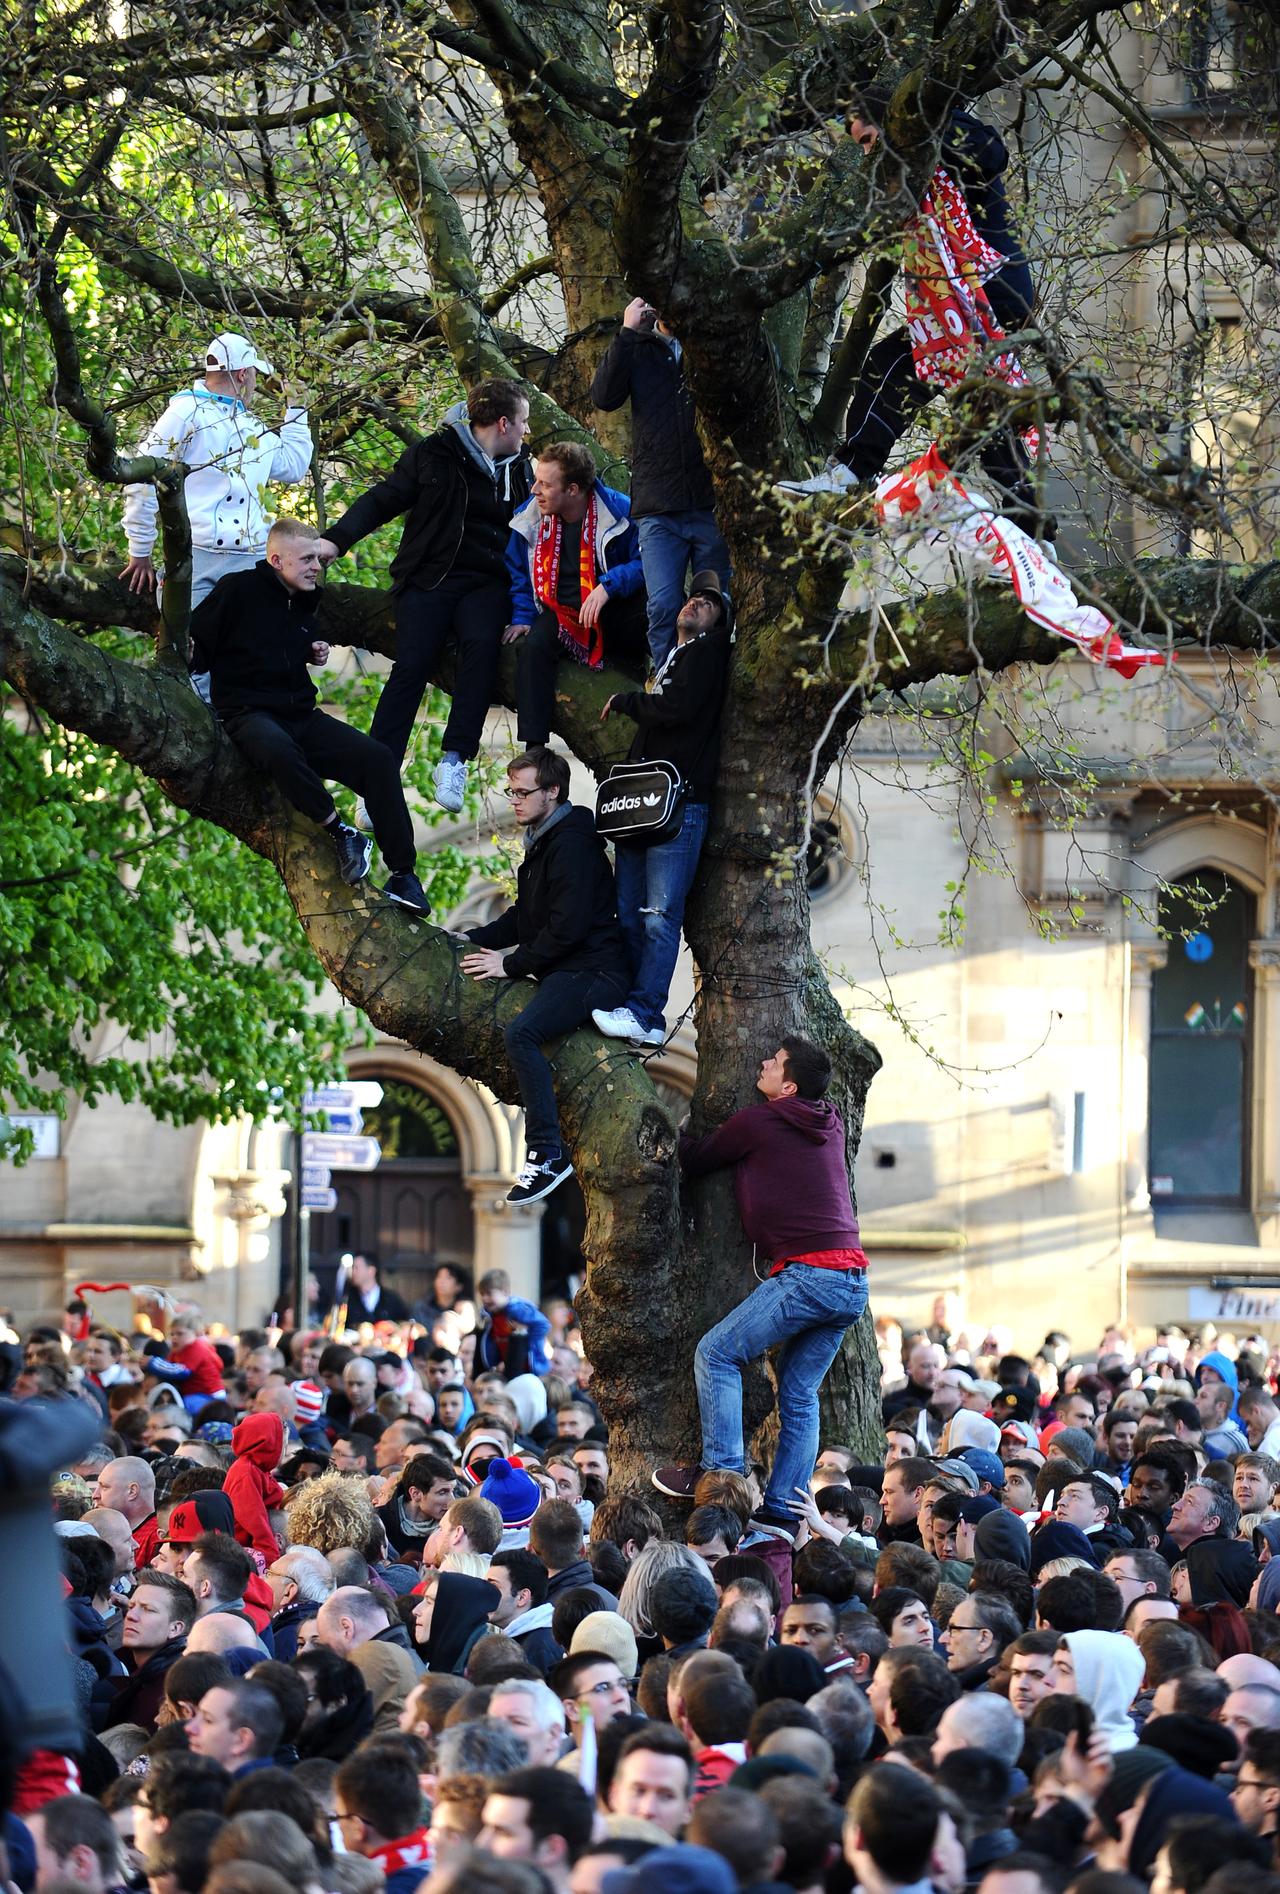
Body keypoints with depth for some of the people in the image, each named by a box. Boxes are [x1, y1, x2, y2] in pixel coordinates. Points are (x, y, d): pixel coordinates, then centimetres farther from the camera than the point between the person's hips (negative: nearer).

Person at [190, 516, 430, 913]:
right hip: (249, 715, -7)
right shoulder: (238, 590, -5)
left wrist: (315, 654, 16)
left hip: (302, 716, 7)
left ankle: (402, 873, -13)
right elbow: (196, 647, -5)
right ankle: (339, 834, -29)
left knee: (377, 758, -15)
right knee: (279, 750, -43)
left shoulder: (304, 601, 17)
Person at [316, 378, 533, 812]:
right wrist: (338, 538, -12)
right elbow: (383, 500, 2)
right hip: (430, 577, -2)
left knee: (481, 644, -29)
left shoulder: (518, 468, 17)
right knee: (411, 664, -21)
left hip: (487, 584, 3)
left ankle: (454, 760, -32)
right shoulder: (434, 455, 3)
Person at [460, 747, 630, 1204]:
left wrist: (511, 964, -16)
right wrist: (474, 940, 12)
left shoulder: (572, 845, -15)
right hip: (565, 973, 11)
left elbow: (567, 928, -22)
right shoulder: (543, 841, 18)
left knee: (521, 1031, -30)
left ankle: (547, 1154, -30)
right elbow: (526, 915, 25)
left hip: (592, 973, -11)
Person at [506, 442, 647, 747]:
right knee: (532, 647, -30)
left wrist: (608, 586, -29)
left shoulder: (620, 511, -13)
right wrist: (522, 617, 2)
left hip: (613, 617, -3)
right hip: (563, 616, 3)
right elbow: (519, 572, 14)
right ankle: (533, 748, -34)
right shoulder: (530, 518, 0)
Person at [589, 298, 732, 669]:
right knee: (663, 607, -8)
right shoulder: (638, 347, 11)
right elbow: (604, 397, -4)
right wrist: (627, 332, -8)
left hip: (711, 501, 0)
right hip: (659, 508, 0)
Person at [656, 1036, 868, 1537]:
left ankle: (723, 1473, -5)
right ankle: (783, 1510, 8)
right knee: (799, 1395, 12)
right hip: (853, 1284, 8)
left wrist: (685, 1136, 32)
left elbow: (693, 1162, 11)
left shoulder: (756, 1123, -4)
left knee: (716, 1353, 2)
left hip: (809, 1272, -8)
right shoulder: (832, 1124, 16)